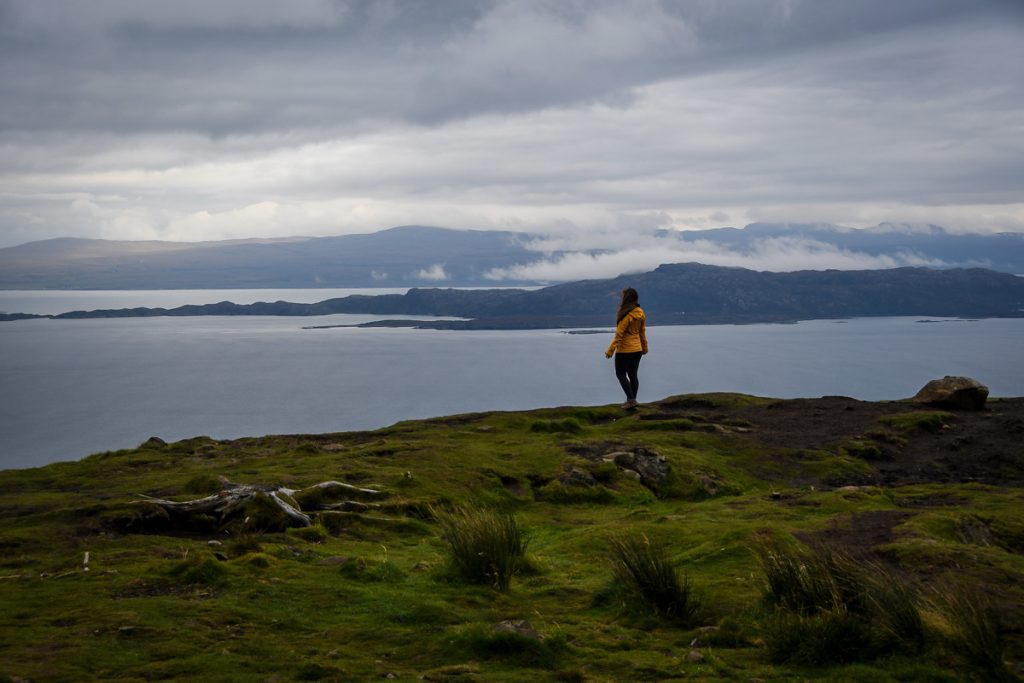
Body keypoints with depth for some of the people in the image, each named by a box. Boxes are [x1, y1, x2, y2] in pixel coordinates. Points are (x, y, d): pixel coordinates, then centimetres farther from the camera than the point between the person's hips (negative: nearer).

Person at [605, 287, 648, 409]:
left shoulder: (626, 315, -22)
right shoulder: (640, 313, 0)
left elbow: (619, 334, -21)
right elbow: (642, 332, 11)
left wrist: (610, 351, -17)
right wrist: (644, 347, 23)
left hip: (625, 350, -7)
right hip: (637, 349, 7)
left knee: (621, 374, 5)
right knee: (633, 375, 14)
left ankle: (631, 399, -2)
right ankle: (632, 400, 19)